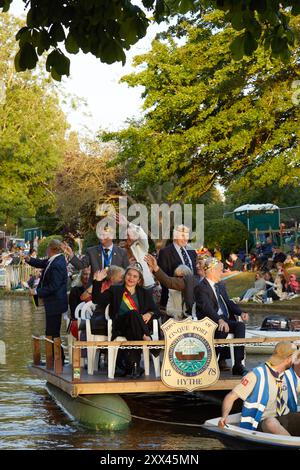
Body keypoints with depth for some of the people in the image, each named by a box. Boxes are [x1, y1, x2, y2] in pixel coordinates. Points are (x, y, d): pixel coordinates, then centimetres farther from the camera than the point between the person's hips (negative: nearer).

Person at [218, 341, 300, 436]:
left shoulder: (290, 373, 9)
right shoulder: (257, 375, -10)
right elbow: (231, 396, -12)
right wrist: (224, 417, -27)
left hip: (286, 417, 6)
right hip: (265, 421, -6)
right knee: (271, 422, -39)